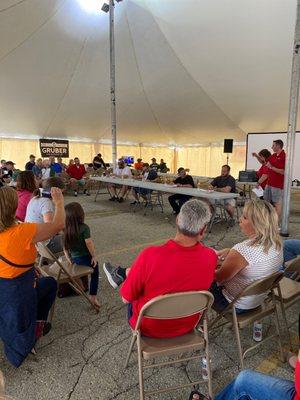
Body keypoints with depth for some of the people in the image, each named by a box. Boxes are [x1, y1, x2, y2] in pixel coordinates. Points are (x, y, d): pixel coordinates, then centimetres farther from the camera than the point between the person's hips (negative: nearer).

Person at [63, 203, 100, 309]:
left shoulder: (65, 229, -7)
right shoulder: (84, 228, -22)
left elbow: (65, 246, 1)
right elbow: (89, 243, -20)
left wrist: (68, 258, 14)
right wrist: (94, 256, -7)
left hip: (74, 259, 5)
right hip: (85, 258, -5)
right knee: (95, 274, 16)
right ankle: (93, 296, 15)